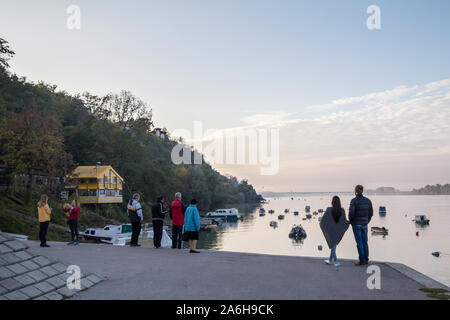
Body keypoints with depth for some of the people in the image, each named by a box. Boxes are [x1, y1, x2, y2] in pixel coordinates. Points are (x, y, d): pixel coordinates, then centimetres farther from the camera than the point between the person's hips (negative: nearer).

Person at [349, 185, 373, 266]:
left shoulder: (354, 201, -13)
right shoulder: (367, 200, 3)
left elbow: (351, 213, -18)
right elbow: (371, 213, 7)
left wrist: (350, 221, 1)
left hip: (356, 224, -5)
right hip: (364, 224, 5)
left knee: (359, 243, -1)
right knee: (365, 242, 12)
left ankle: (362, 261, 1)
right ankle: (366, 260, 16)